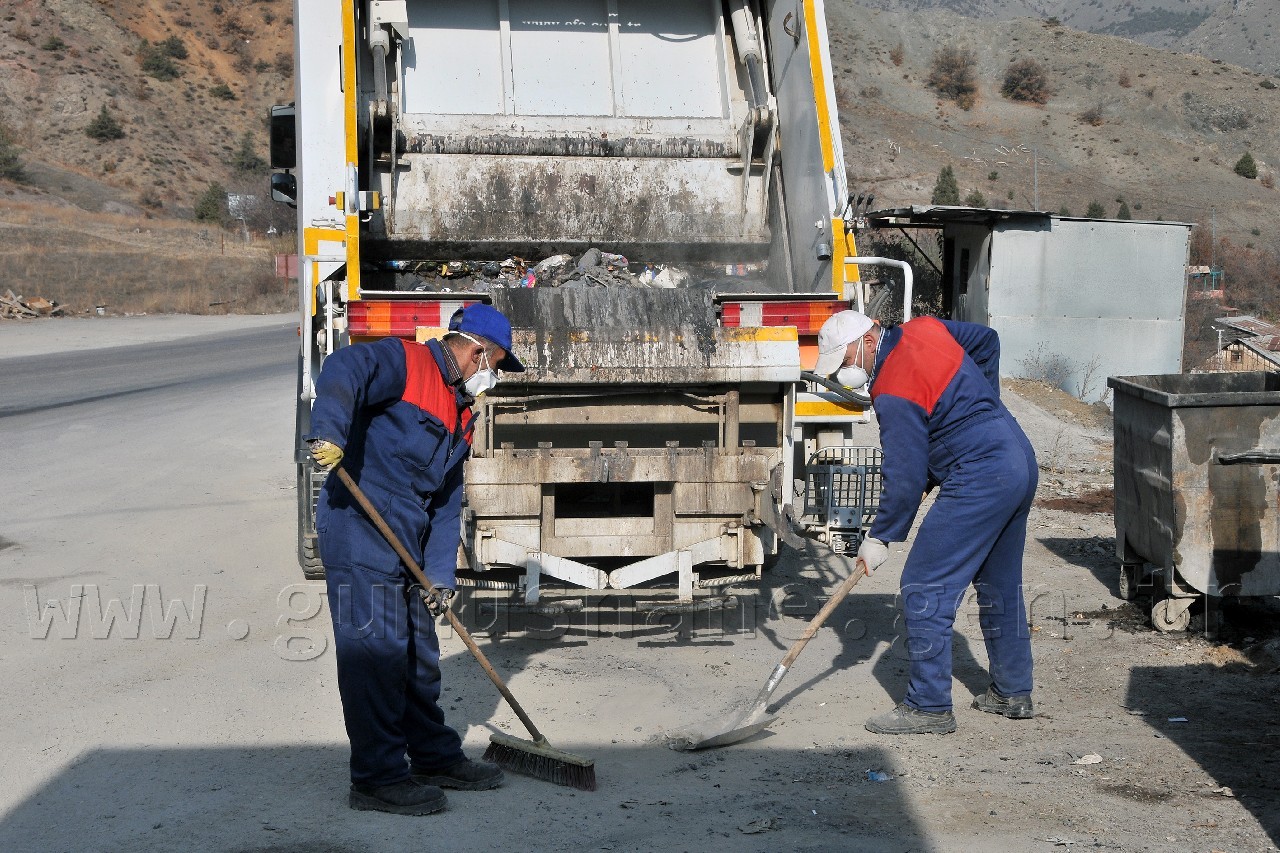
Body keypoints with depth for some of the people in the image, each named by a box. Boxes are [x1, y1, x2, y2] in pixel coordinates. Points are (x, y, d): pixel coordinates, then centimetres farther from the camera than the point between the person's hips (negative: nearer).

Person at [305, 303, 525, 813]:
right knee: (376, 652, -7)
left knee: (418, 654, 17)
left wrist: (440, 573, 7)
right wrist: (329, 432, -44)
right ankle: (378, 777, -1)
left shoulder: (459, 416, 19)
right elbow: (343, 370, -27)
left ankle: (435, 756, 31)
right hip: (359, 533, -9)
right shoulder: (404, 363, -7)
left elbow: (447, 500, 16)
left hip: (407, 547, 9)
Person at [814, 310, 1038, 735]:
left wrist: (879, 539, -3)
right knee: (1000, 585, 20)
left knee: (924, 586, -5)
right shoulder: (924, 328, 8)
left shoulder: (893, 393, -17)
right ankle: (1013, 692, 29)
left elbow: (905, 478, -14)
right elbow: (987, 340, 25)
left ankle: (929, 706, -3)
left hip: (979, 478, -10)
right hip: (1021, 460, 10)